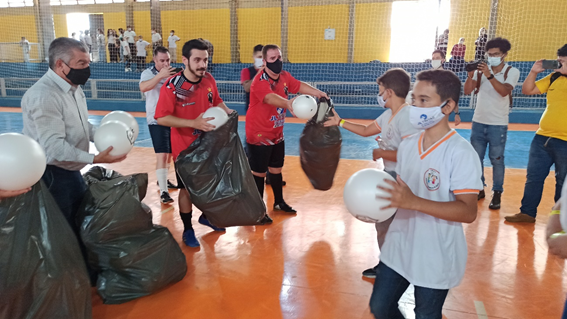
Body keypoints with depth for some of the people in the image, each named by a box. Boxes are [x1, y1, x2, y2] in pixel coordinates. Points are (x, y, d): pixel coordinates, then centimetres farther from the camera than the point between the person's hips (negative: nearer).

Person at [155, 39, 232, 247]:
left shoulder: (209, 80, -4)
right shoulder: (172, 86, -21)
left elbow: (216, 101, 12)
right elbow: (161, 118, -23)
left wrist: (227, 111, -9)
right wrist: (193, 123, -30)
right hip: (185, 147, -5)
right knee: (187, 188, 7)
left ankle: (206, 216, 44)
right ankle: (187, 229, 27)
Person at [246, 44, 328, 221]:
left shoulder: (284, 76, -1)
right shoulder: (259, 81, -26)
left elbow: (299, 86, 6)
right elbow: (270, 97, -45)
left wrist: (317, 92, -10)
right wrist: (287, 103, -64)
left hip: (277, 134, 8)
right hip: (258, 135, -7)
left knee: (276, 169, 20)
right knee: (259, 172, 4)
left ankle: (279, 202, 39)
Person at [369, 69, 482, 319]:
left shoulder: (461, 153, -18)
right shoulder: (407, 144, 2)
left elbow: (468, 212, -23)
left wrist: (413, 202, -32)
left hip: (436, 261, -6)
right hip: (397, 250, 6)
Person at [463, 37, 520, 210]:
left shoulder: (512, 72, -4)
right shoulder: (481, 69, 3)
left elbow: (504, 91, -21)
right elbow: (467, 91, -5)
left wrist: (489, 75, -31)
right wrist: (470, 75, -22)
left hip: (498, 125, -3)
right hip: (478, 122, 3)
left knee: (497, 160, 1)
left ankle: (497, 193, 11)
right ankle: (479, 189, 22)